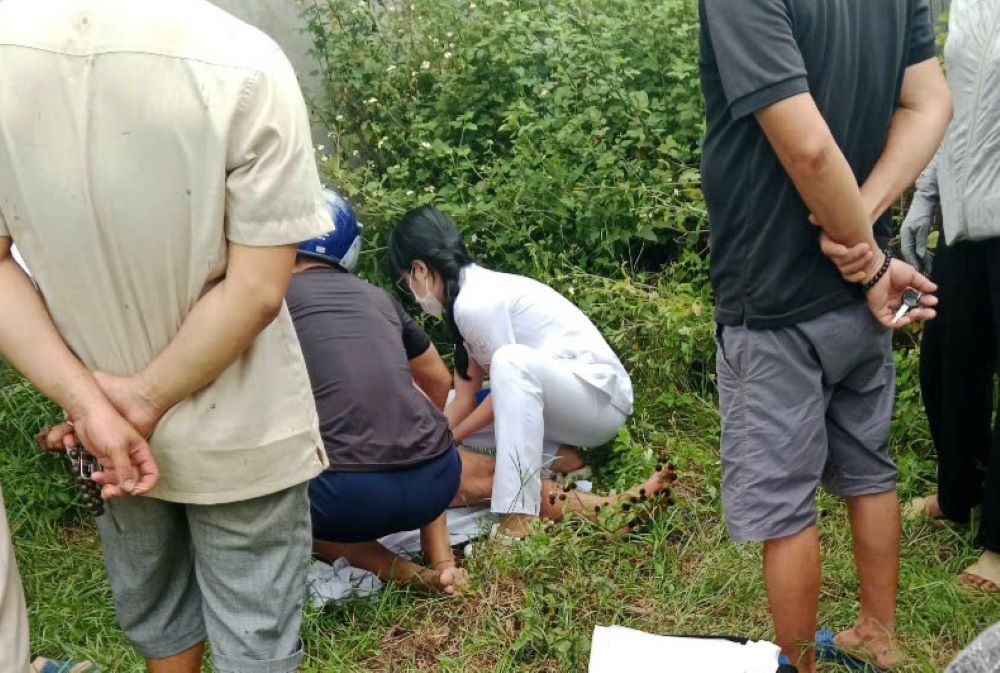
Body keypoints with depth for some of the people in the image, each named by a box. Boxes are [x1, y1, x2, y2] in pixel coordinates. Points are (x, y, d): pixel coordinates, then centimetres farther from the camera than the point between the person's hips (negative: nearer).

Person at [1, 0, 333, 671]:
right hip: (237, 436, -3)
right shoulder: (241, 63, -26)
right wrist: (143, 400, -12)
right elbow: (257, 287, -22)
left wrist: (90, 402, -14)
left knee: (153, 615, 29)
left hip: (106, 432, 4)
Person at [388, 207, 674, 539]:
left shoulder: (475, 302, -20)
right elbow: (465, 397, 7)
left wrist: (448, 438, -5)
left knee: (512, 362, -36)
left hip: (600, 396, -10)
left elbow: (509, 379, -16)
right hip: (562, 398, 10)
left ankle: (518, 523, -38)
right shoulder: (476, 291, 7)